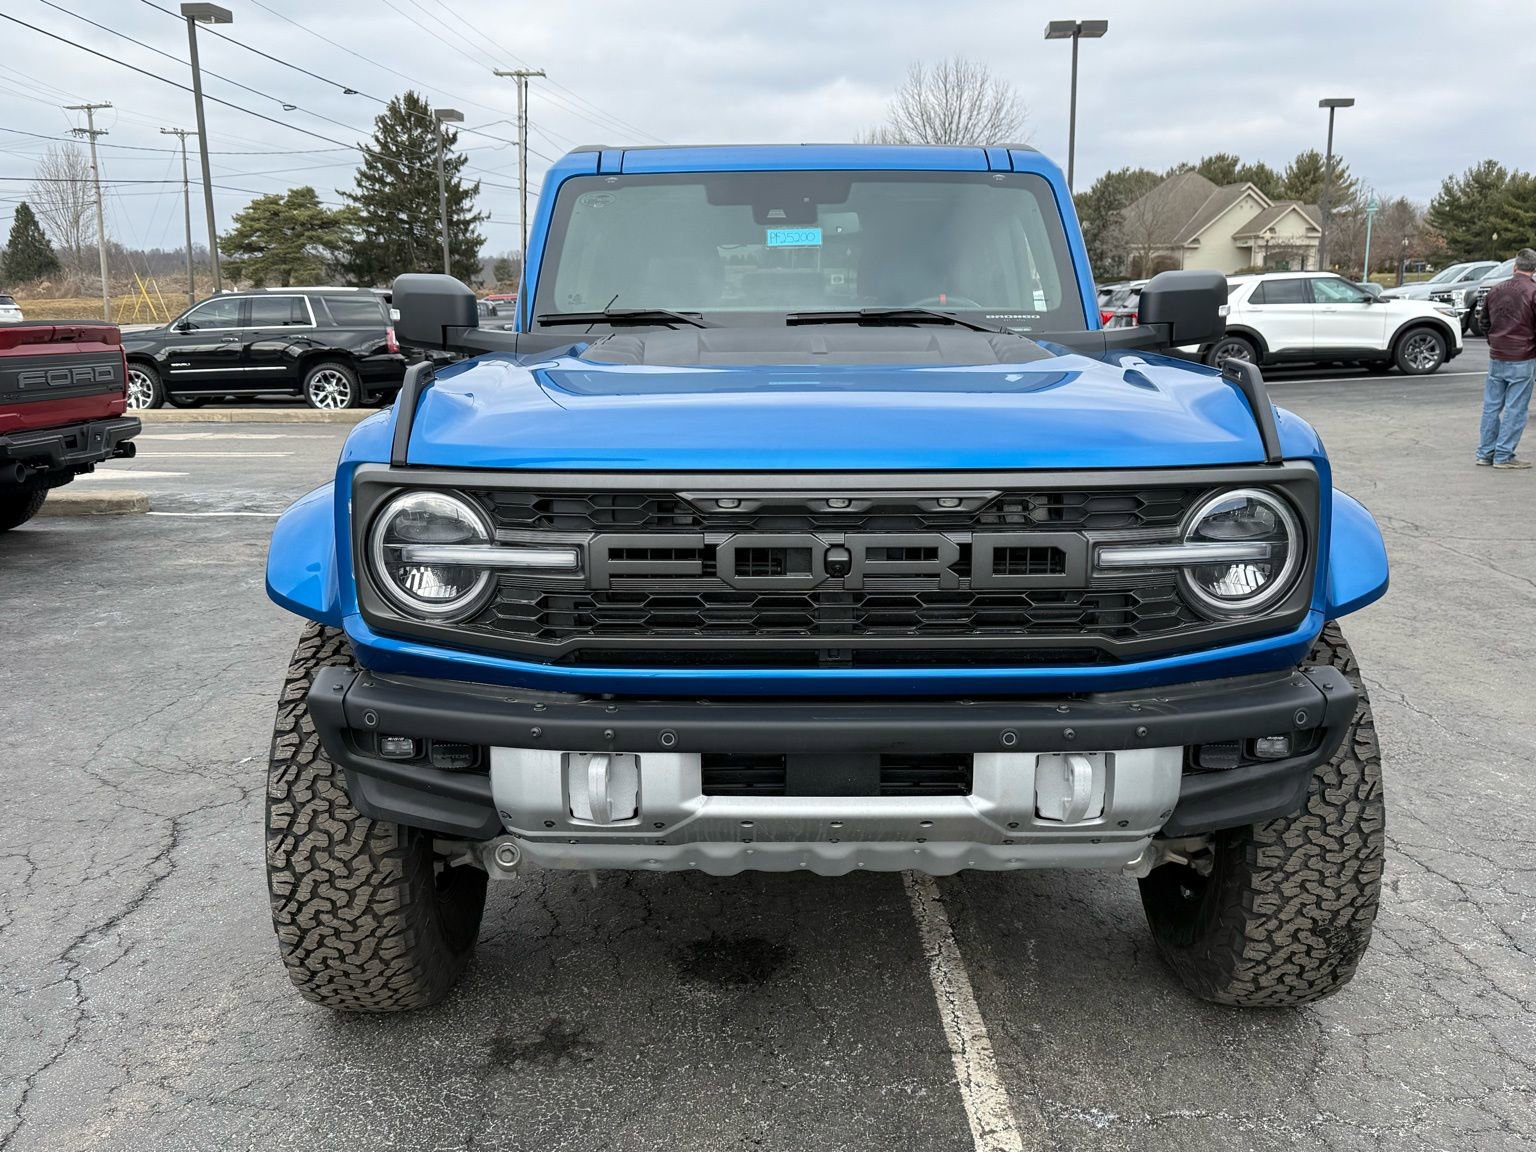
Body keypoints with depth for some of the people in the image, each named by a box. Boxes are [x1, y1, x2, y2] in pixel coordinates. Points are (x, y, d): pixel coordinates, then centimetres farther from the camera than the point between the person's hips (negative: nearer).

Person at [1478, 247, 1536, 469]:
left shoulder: (1497, 291, 5)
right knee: (1515, 409, 0)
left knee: (1491, 405, 12)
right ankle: (1504, 456, 1)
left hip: (1496, 358, 5)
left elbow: (1484, 322, 16)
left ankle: (1485, 452, 16)